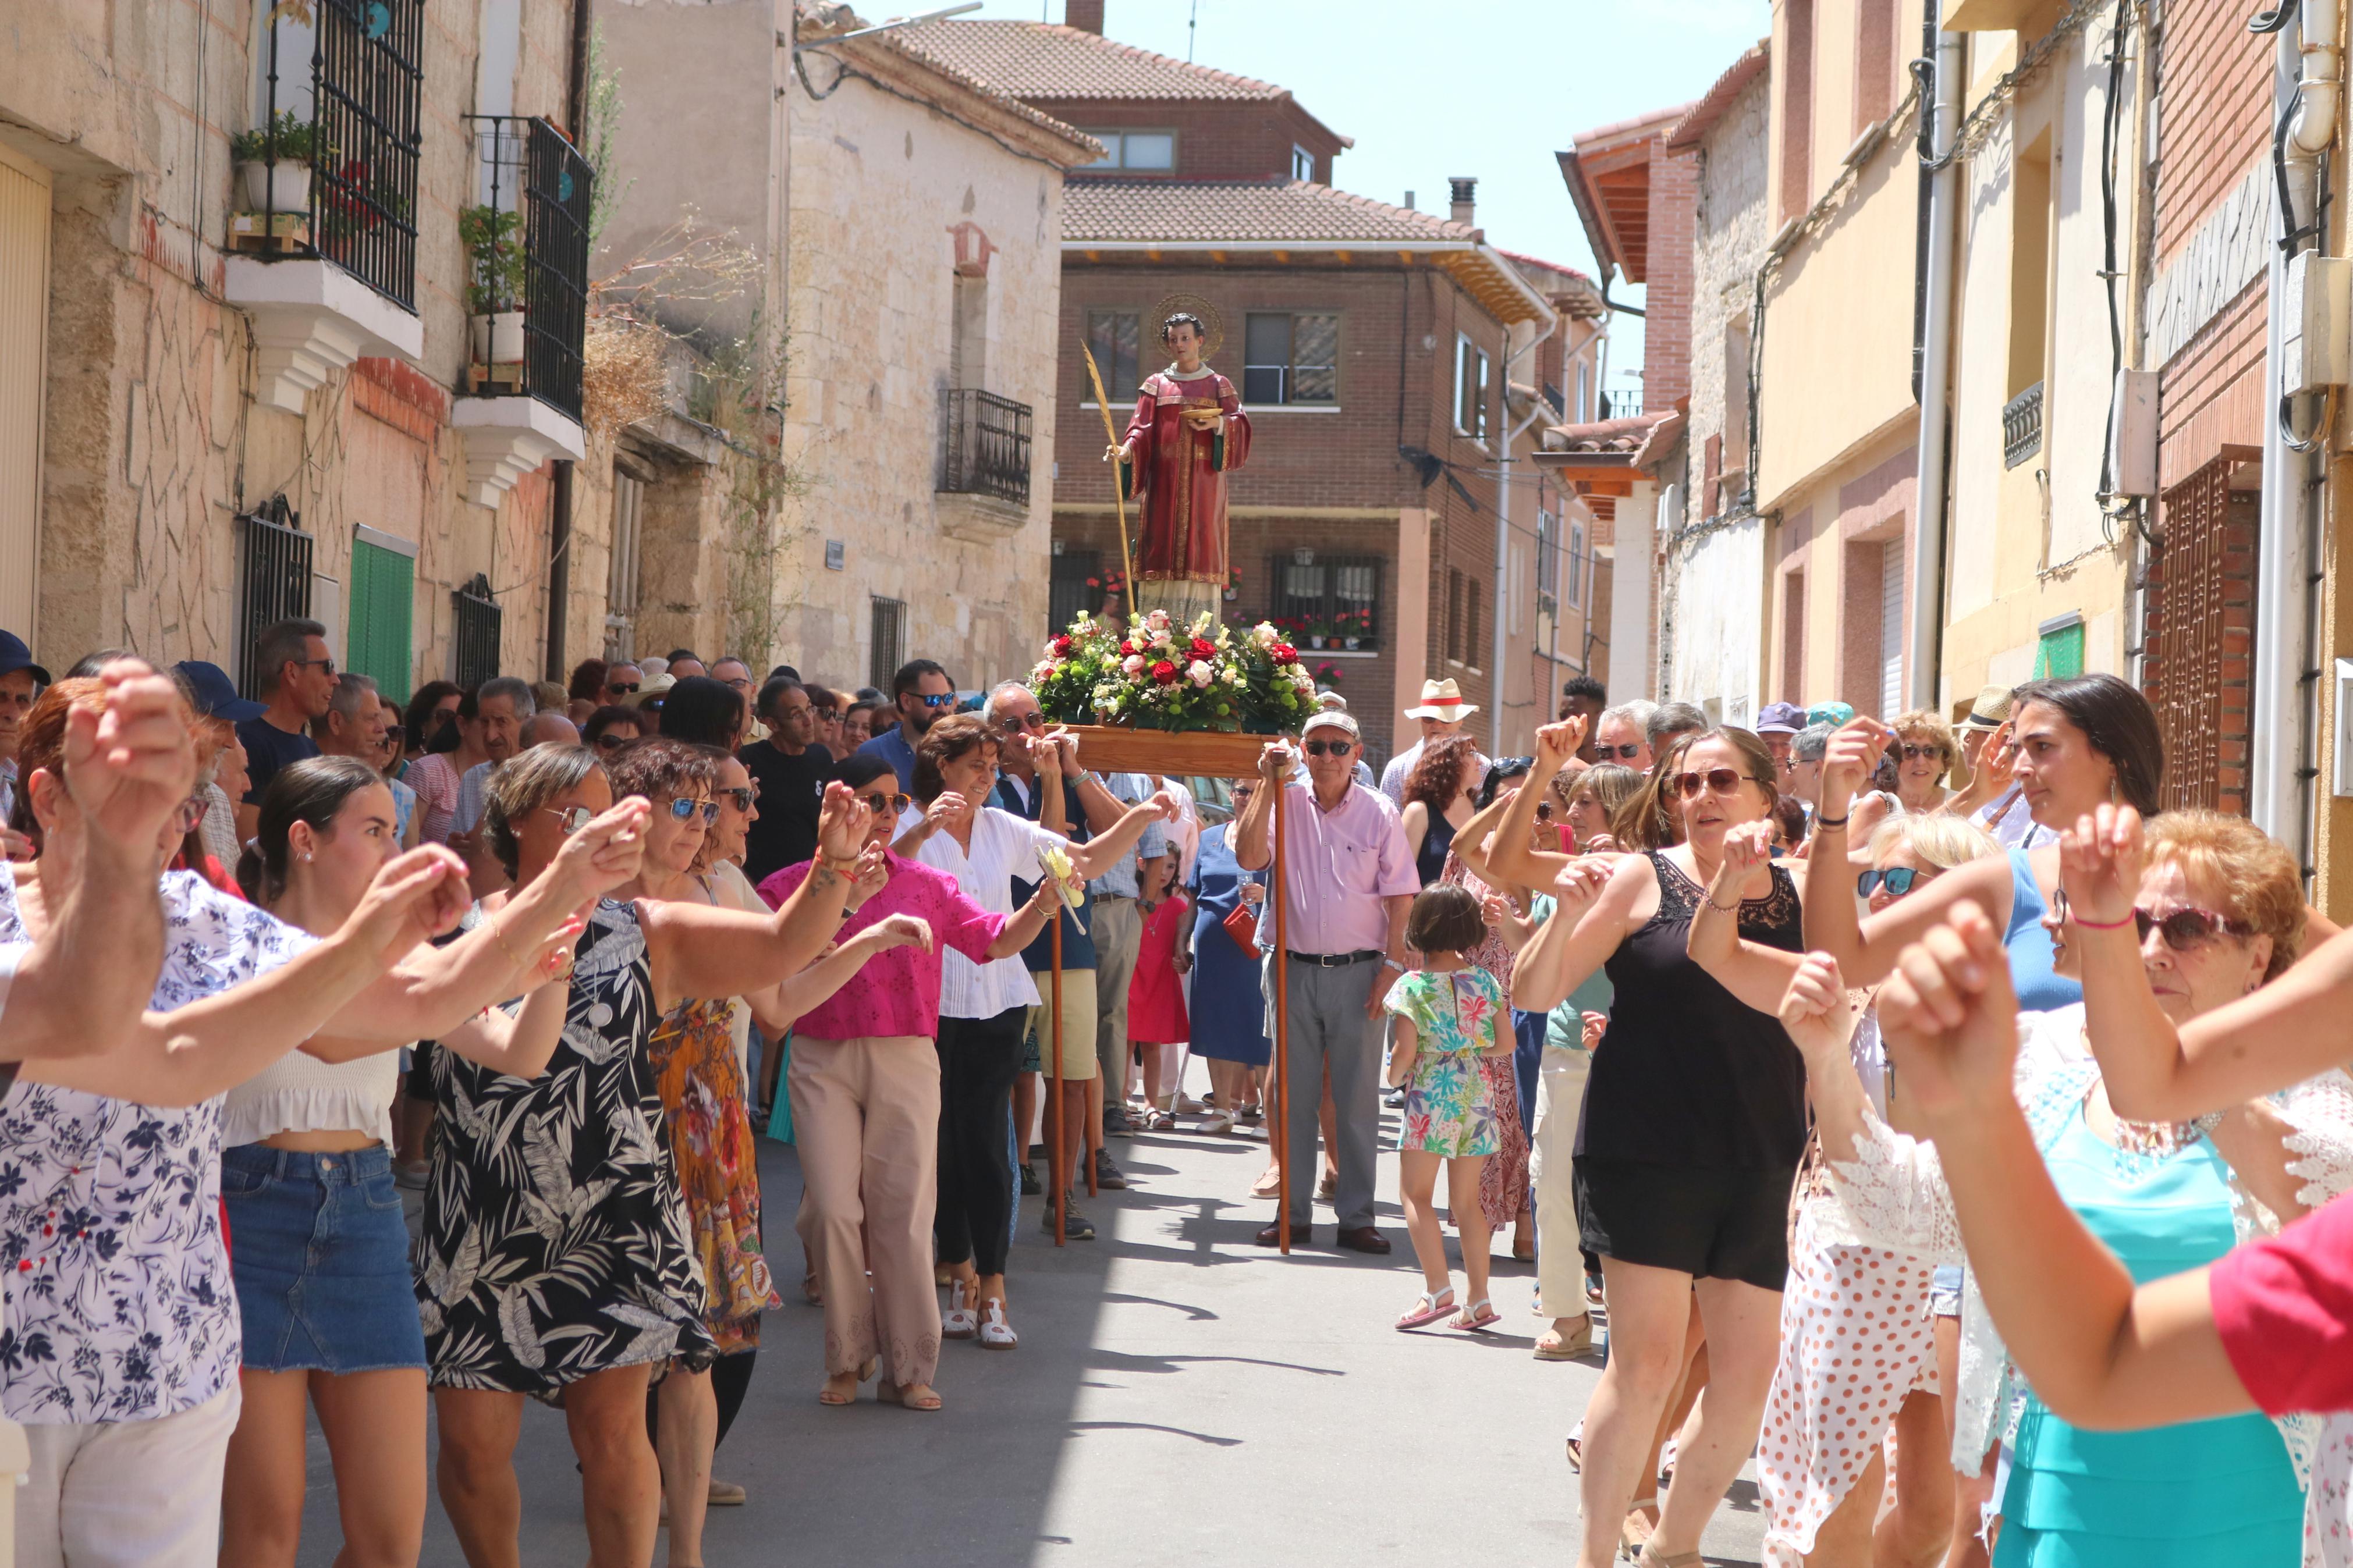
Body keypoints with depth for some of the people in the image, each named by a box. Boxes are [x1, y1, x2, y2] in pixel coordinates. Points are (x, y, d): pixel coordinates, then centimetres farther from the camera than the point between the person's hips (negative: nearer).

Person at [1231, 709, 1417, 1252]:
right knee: (1294, 1095, 7)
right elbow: (1248, 857, -13)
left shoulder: (1379, 813, 0)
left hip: (1357, 972, -2)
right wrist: (1268, 785, -13)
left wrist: (1391, 967, -7)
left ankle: (1356, 1217, 8)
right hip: (1294, 968, 2)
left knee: (1357, 1100, 1)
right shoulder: (1285, 805, 3)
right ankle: (1293, 1212, 15)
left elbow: (1401, 896, 0)